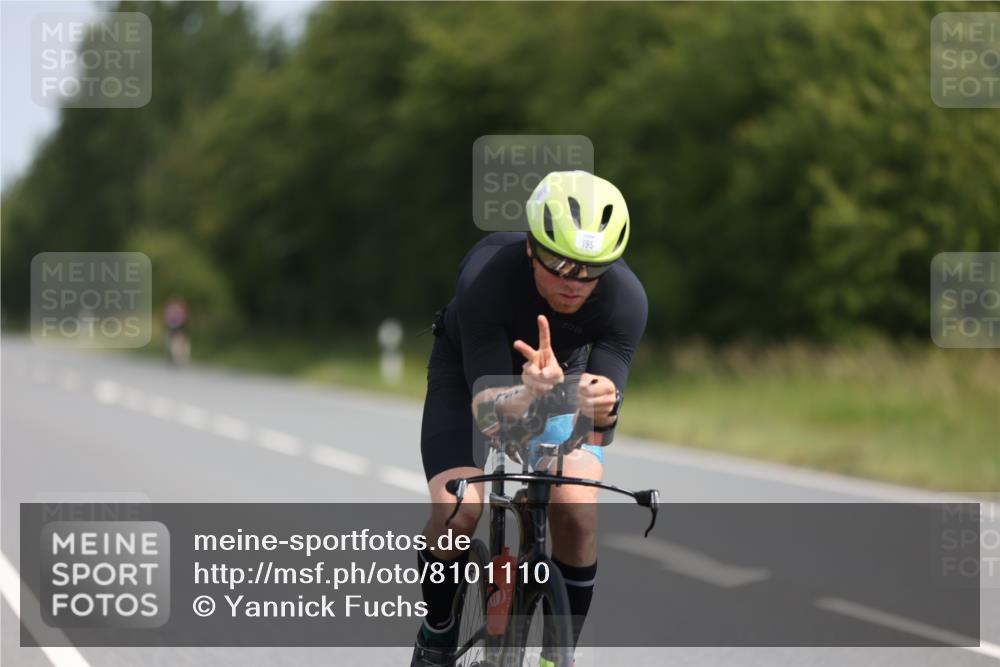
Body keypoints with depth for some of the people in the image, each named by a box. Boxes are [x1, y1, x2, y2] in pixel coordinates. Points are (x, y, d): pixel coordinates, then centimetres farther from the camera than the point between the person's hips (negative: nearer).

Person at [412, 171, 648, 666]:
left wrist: (600, 407, -58)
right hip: (471, 371, -1)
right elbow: (486, 399, -41)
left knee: (576, 508, -24)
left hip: (562, 373, 2)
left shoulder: (625, 298, -32)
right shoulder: (486, 276, -38)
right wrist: (530, 396, -63)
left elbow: (602, 423, -34)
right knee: (457, 510, -24)